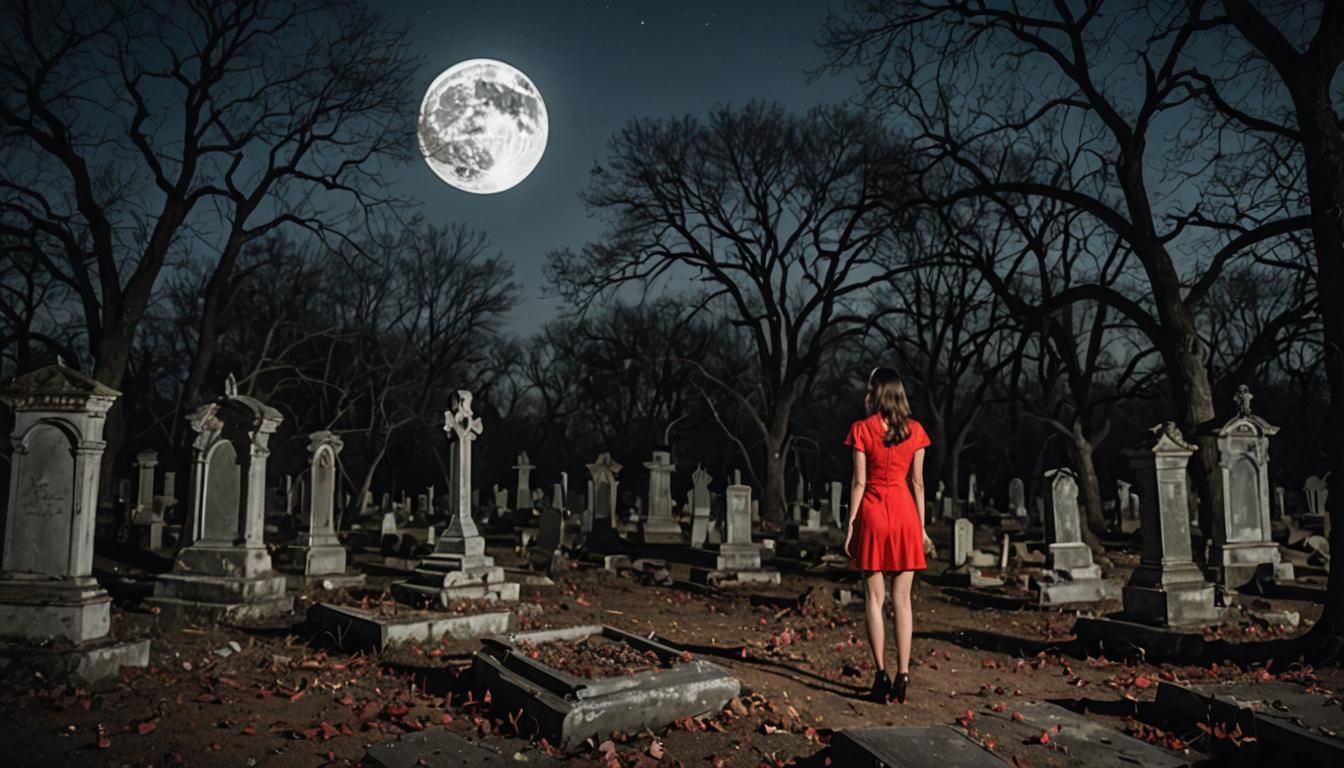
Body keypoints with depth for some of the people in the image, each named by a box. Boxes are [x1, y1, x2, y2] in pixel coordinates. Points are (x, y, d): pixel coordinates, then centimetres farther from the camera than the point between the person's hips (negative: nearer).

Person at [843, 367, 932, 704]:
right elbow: (917, 482, 4)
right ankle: (902, 676, 6)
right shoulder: (914, 430, 3)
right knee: (902, 599, 6)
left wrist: (850, 525, -1)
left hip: (873, 514, -2)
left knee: (875, 597, 3)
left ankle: (881, 675, 2)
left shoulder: (862, 429, -6)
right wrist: (921, 526, 10)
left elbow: (859, 482, -7)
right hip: (904, 514, 3)